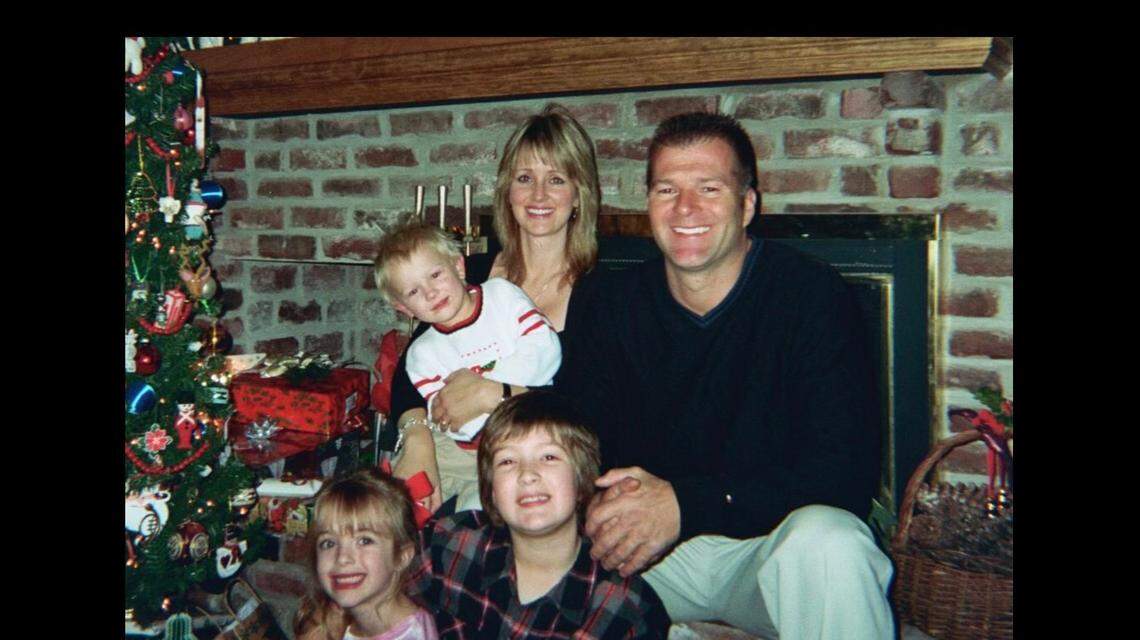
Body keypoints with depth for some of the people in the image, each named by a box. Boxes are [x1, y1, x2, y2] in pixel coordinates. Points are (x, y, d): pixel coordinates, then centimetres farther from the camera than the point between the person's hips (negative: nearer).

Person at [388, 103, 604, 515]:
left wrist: (495, 394, -19)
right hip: (461, 448, 4)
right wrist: (417, 438, -16)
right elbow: (412, 367, 3)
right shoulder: (470, 274, 12)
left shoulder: (603, 289, -1)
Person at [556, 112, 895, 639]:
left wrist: (686, 504, -28)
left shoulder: (812, 295, -12)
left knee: (828, 539, -37)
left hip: (766, 545, -4)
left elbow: (844, 477, -20)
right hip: (648, 551, 4)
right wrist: (599, 501, -24)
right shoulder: (619, 303, 2)